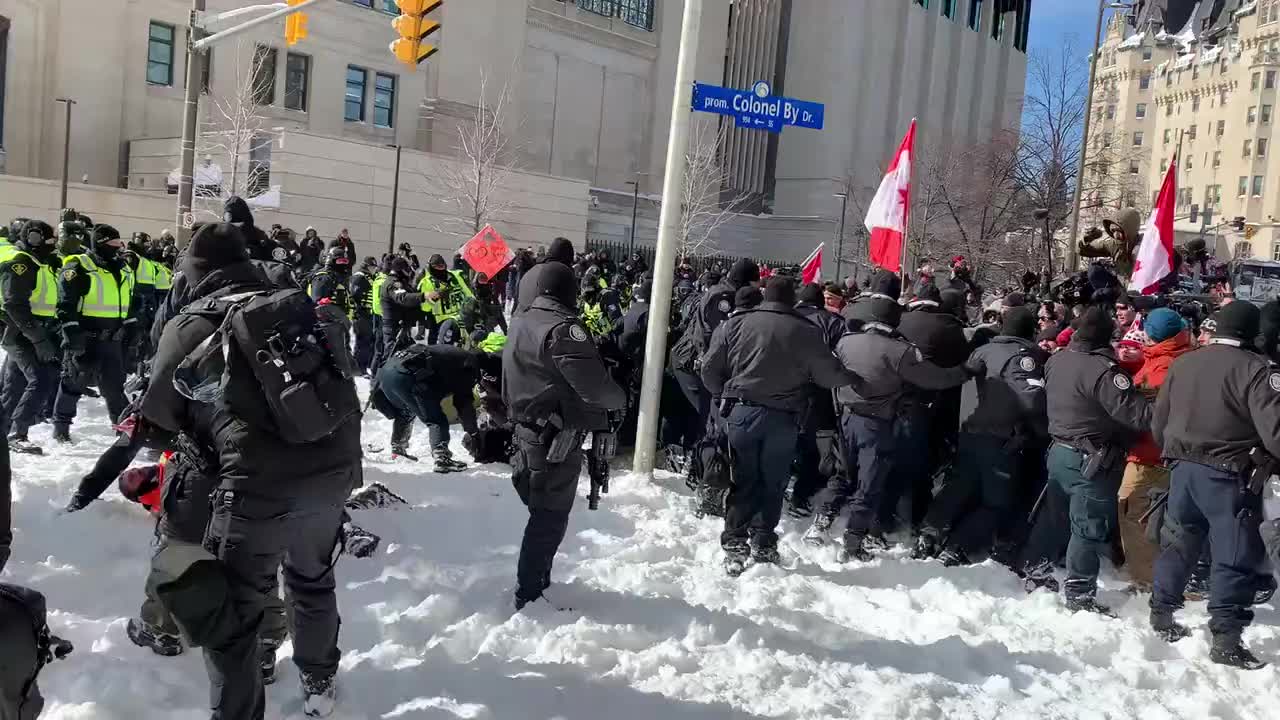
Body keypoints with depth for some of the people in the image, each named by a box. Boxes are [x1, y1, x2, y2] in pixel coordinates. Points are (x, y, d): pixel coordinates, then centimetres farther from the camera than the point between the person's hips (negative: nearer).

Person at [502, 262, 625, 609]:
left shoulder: (522, 324, 12)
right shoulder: (563, 327, -18)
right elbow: (593, 384, -25)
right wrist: (619, 399, -2)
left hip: (531, 432, 9)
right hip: (558, 437, -9)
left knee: (546, 513, 21)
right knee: (550, 517, 0)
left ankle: (536, 582, 33)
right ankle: (529, 595, 8)